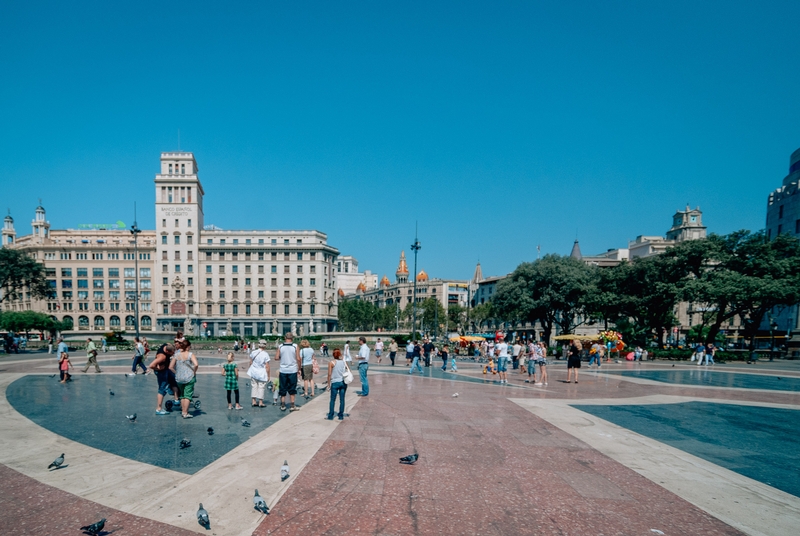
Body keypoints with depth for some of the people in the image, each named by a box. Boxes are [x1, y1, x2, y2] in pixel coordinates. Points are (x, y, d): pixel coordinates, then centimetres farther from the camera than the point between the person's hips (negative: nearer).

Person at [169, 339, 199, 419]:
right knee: (187, 396, 2)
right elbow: (196, 364, -24)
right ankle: (185, 413, 2)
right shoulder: (190, 355, -9)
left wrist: (176, 373, 10)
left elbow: (170, 367, 0)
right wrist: (194, 372, -8)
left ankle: (183, 411, 25)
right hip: (189, 378, -5)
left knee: (182, 395, 20)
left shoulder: (177, 355, 4)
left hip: (179, 378, 5)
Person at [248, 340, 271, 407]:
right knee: (261, 387, 7)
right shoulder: (265, 354, -16)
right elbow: (267, 367, -14)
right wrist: (268, 376, -5)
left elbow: (250, 363, 6)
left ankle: (254, 402, 17)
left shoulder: (253, 352, -3)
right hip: (262, 373, -4)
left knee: (254, 386, 13)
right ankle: (260, 403, 12)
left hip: (253, 372, 4)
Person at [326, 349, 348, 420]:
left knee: (332, 400, 7)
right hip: (343, 382, 3)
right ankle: (341, 416, 13)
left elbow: (329, 374, -7)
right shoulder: (343, 361, 4)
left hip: (335, 383, -3)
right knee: (342, 400, 8)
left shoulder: (331, 362, -7)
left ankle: (330, 416, 13)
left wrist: (328, 384, -2)